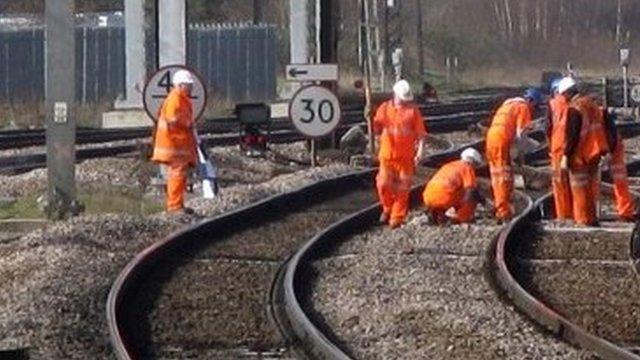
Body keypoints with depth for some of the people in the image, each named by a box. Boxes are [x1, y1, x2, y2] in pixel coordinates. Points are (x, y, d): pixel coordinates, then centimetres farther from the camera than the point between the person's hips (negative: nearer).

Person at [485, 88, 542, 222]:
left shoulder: (509, 103, 24)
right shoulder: (524, 107, -2)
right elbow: (519, 133, -8)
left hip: (491, 138, 9)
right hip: (502, 142, -9)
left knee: (497, 178, 14)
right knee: (505, 178, -6)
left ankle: (500, 211, 19)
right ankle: (504, 212, -8)